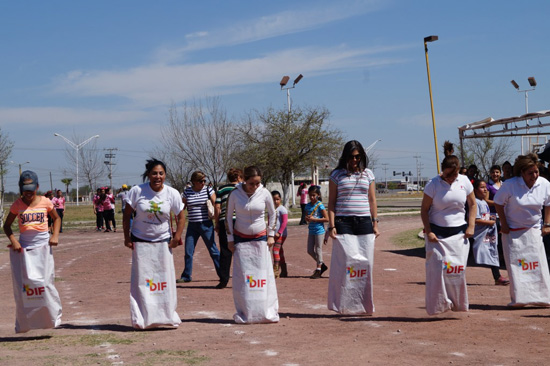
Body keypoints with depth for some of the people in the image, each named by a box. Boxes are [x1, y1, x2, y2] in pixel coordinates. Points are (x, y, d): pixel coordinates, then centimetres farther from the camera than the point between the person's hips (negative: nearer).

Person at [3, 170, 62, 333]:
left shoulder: (45, 202, 1)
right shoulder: (17, 205, 1)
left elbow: (56, 218, 16)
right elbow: (7, 225, 8)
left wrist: (55, 235, 0)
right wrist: (13, 240, -9)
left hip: (43, 245, -1)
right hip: (23, 247, 1)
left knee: (45, 282, -6)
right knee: (22, 284, 1)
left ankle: (54, 315, 11)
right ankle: (23, 323, 11)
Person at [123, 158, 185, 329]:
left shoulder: (172, 193, -7)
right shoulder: (137, 191, -11)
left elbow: (181, 217, 3)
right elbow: (126, 215, -3)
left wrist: (177, 237, -4)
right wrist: (127, 237, -5)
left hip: (163, 242, 1)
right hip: (140, 242, -1)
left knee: (166, 279, 5)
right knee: (141, 280, 0)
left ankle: (167, 315, 17)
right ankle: (143, 319, 7)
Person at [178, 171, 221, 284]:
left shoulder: (208, 190, -2)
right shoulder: (187, 192, 4)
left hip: (206, 225, -3)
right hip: (192, 226, 3)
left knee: (213, 251, 0)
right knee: (188, 252, 4)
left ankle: (222, 275, 8)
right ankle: (186, 276, 16)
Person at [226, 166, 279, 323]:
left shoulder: (264, 193, -7)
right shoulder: (235, 194, -9)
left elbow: (272, 213, 8)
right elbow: (228, 216, 2)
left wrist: (271, 235, 6)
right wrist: (230, 239, 1)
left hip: (260, 239, 1)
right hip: (241, 240, -1)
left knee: (263, 275, -1)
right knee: (242, 277, -3)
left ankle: (267, 312, 6)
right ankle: (245, 314, 2)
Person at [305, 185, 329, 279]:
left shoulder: (320, 205, -11)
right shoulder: (308, 206, 8)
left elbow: (326, 219, -13)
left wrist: (314, 219, -18)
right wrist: (307, 218, -6)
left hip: (319, 230, -7)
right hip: (311, 231, 7)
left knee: (318, 250, 1)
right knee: (310, 251, 10)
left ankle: (318, 270, 10)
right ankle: (322, 265, 26)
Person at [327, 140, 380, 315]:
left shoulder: (368, 174, 13)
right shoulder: (337, 175, 4)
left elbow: (372, 200, 14)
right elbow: (331, 202, 3)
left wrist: (375, 223, 8)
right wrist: (332, 226, -5)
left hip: (364, 222, 3)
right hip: (343, 223, -3)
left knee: (365, 263, 2)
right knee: (346, 262, -9)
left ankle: (364, 304, 10)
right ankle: (345, 305, -4)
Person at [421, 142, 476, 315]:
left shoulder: (464, 181, 1)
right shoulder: (433, 184, -7)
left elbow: (472, 204, 12)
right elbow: (424, 209, -3)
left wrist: (471, 226, 3)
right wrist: (428, 231, -11)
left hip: (459, 233, 2)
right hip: (437, 233, -2)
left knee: (458, 269, -1)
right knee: (437, 269, -9)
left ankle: (458, 304, 13)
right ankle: (438, 305, 0)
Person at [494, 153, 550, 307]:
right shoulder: (510, 185, -17)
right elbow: (498, 203, -7)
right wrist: (504, 225, -8)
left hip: (533, 230, 3)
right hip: (513, 231, -3)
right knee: (516, 265, -3)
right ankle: (519, 298, 3)